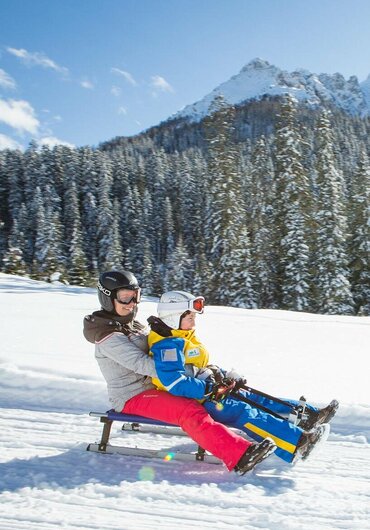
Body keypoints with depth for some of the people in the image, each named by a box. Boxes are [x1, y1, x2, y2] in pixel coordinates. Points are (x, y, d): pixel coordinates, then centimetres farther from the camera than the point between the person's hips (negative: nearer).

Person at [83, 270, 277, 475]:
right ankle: (239, 455, -41)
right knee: (189, 411, -29)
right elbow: (141, 364, -25)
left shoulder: (132, 326, 14)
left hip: (152, 386, 10)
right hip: (133, 397, -10)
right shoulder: (109, 337, -15)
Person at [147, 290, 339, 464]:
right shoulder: (167, 345, -18)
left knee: (253, 398, 2)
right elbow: (175, 384, -28)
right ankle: (295, 443, -40)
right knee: (241, 411, -26)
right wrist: (211, 389, -27)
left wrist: (226, 376, 7)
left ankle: (308, 414, -3)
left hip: (205, 392, 10)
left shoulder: (183, 339, 16)